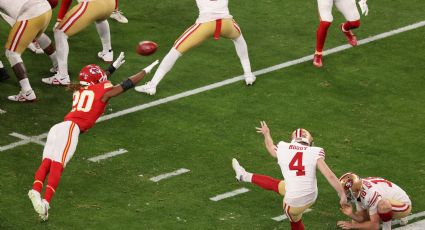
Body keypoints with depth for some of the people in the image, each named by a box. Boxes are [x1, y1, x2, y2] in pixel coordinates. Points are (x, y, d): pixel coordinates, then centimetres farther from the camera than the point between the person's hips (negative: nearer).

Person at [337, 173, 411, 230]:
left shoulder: (370, 194, -35)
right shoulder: (357, 193, -8)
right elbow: (362, 217, -2)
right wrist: (351, 214, -22)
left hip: (403, 206, -10)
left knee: (382, 204, -38)